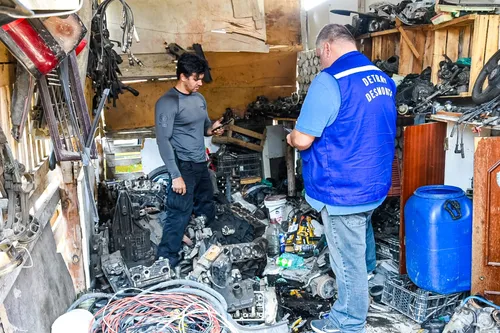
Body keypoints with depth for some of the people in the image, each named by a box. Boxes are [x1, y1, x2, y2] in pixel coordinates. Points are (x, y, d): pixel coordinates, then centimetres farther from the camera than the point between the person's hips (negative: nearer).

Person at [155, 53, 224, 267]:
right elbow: (163, 140, -20)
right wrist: (175, 175, -23)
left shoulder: (199, 98, 10)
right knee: (179, 215, -5)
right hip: (183, 166, -9)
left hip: (201, 164, 9)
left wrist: (211, 129, -3)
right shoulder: (167, 103, -16)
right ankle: (166, 262, 8)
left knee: (207, 209, 19)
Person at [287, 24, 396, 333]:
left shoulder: (329, 81, -21)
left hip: (343, 190, -8)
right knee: (362, 236, 32)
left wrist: (291, 137, 1)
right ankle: (364, 287, 57)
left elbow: (302, 140, -22)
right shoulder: (384, 79, 5)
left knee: (348, 259, 8)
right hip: (375, 183, 9)